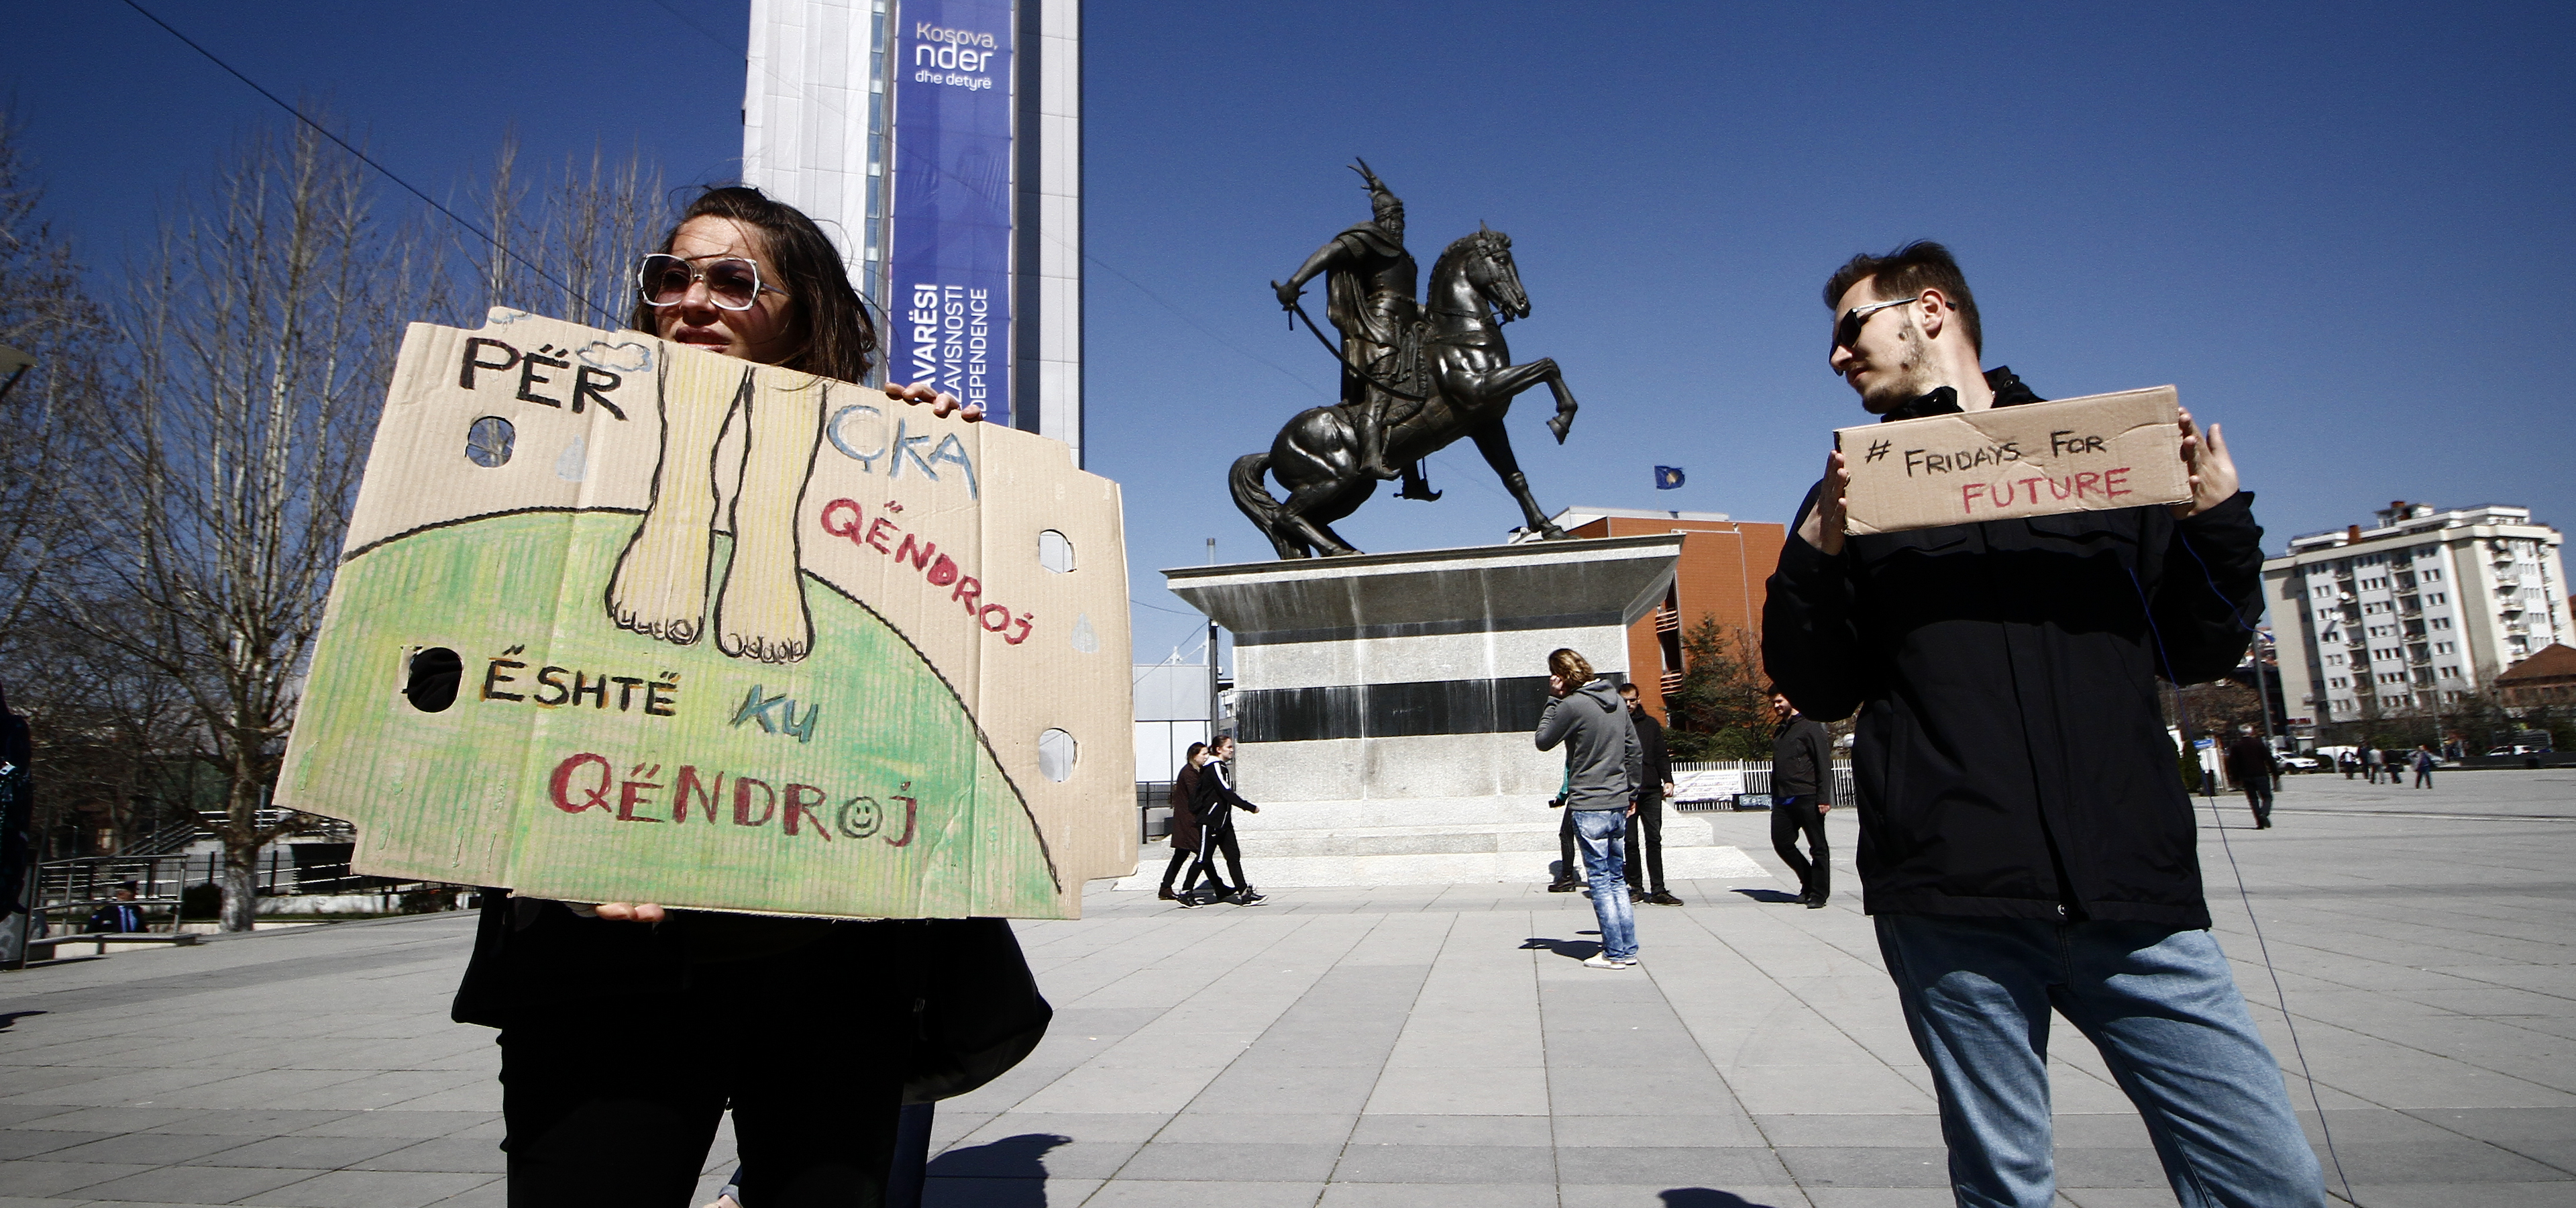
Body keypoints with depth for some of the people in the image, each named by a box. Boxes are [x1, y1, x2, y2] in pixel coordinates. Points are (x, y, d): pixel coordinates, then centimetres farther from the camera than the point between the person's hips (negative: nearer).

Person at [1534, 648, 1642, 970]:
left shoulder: (1572, 706, -15)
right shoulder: (1615, 700, 9)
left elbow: (1543, 741, -3)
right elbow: (1635, 749, 13)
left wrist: (1553, 699, -2)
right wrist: (1631, 790, 20)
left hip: (1588, 805, -7)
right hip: (1619, 804, 7)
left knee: (1601, 881, -1)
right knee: (1617, 879, 14)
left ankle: (1615, 953, 2)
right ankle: (1628, 949, 16)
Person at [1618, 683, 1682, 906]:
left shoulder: (1651, 724, 12)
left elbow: (1661, 755, 11)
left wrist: (1668, 780, -2)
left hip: (1651, 792, 1)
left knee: (1654, 840, -1)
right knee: (1631, 842, 2)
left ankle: (1658, 890, 0)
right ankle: (1635, 887, 10)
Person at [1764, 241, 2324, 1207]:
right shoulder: (1856, 490, 11)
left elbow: (2198, 655, 14)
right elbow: (1819, 692, 5)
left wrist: (2219, 522, 0)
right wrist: (1816, 556, -9)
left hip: (2136, 892, 2)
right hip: (1951, 897, -1)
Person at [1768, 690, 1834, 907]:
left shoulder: (1810, 727, -4)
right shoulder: (1779, 732, 19)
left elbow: (1824, 763, -10)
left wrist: (1824, 798, -16)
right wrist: (1775, 798, 17)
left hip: (1807, 798, -7)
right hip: (1783, 800, 7)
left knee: (1818, 847, 2)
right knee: (1782, 843, 5)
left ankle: (1819, 893, 10)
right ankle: (1809, 882, 24)